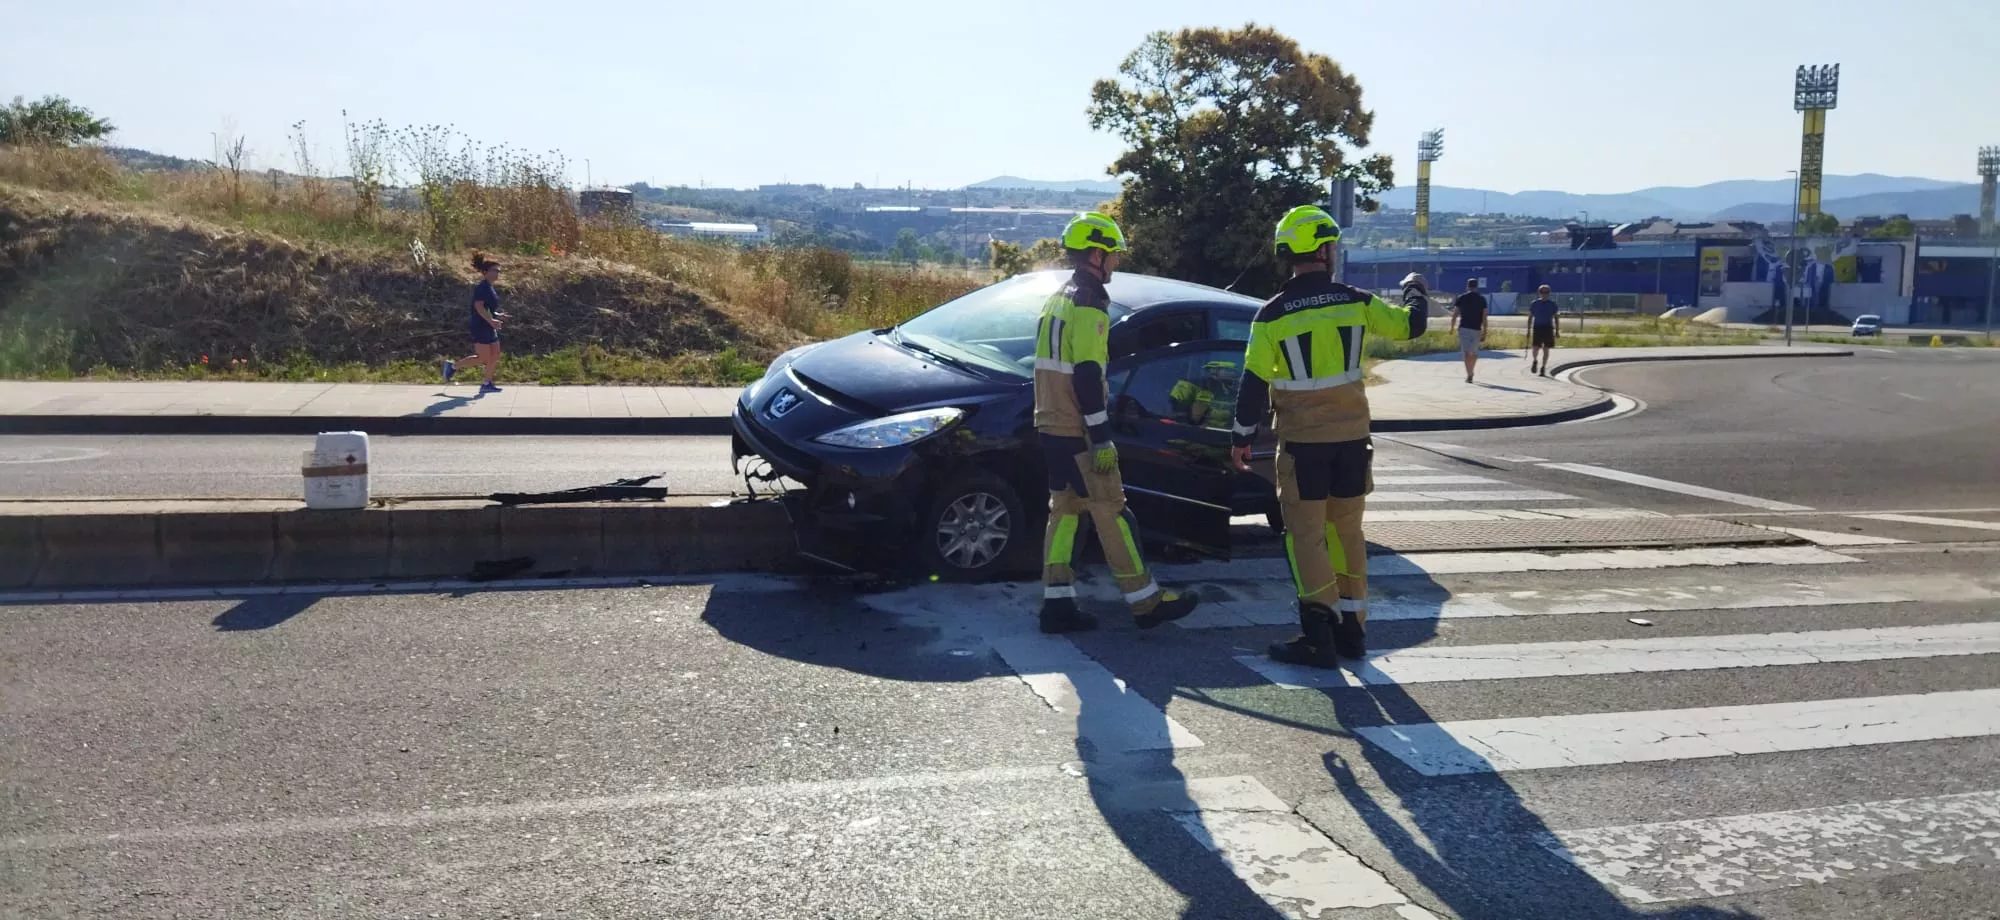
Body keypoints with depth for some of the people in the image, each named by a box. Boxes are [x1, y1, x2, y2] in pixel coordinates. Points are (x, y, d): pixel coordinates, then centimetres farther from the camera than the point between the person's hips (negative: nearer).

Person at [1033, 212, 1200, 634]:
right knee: (1111, 512, -3)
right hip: (1077, 430, -9)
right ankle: (1146, 602, 4)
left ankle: (1057, 604, 9)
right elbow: (1087, 377, -21)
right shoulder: (1088, 306, -15)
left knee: (1064, 509, 10)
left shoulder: (1058, 300, 16)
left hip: (1051, 425, 10)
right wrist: (1101, 438, -20)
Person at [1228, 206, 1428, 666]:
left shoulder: (1273, 314, -9)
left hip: (1303, 440, -3)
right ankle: (1352, 628, 21)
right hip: (1352, 435, 3)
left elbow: (1255, 381, -8)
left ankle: (1320, 636, -5)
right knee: (1347, 530, 15)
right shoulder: (1356, 302, -2)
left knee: (1306, 534, 2)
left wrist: (1241, 437, 3)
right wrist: (1416, 291, 31)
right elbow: (1411, 324, 9)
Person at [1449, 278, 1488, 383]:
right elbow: (1484, 317, -2)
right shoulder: (1482, 299, 3)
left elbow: (1454, 314, 1)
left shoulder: (1461, 298, 2)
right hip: (1476, 329, 1)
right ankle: (1470, 373, 29)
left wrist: (1452, 327, 16)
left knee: (1466, 352, -5)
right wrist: (1484, 333, -1)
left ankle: (1469, 375, -17)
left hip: (1464, 328, -1)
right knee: (1474, 352, 17)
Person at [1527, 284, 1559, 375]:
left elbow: (1555, 318, 9)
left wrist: (1557, 331, 4)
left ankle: (1543, 368, 11)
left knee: (1546, 349, 1)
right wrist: (1528, 330, 3)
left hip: (1548, 329, 1)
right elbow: (1530, 317, 7)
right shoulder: (1534, 304, 3)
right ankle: (1534, 361, 20)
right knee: (1535, 348, -11)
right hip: (1537, 328, -1)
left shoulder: (1552, 304, 4)